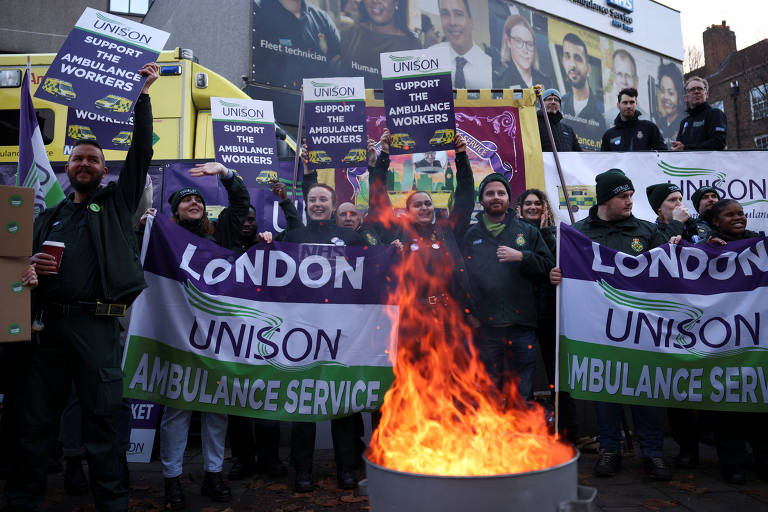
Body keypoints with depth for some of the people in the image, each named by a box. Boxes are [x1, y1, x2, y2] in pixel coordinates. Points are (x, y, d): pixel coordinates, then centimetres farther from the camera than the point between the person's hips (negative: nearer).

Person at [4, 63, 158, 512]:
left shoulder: (117, 204, 11)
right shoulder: (50, 217, 21)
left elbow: (142, 152, 5)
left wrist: (144, 95, 5)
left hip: (97, 325, -4)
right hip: (50, 323, 4)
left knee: (101, 417, 1)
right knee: (38, 417, 10)